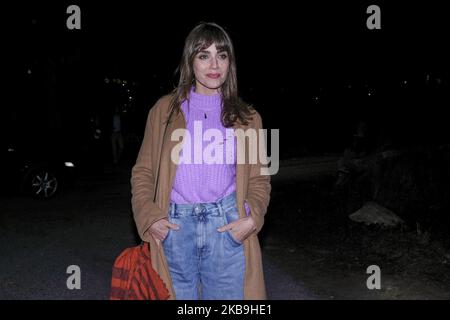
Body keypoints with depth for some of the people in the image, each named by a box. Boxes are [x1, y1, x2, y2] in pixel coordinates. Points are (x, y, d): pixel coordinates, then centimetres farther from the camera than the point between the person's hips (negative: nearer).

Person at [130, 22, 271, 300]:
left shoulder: (246, 117, 8)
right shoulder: (165, 109, 7)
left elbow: (259, 179, 11)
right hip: (174, 227, 0)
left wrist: (253, 217, -7)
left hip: (227, 227, 0)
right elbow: (143, 171, 8)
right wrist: (149, 216, -6)